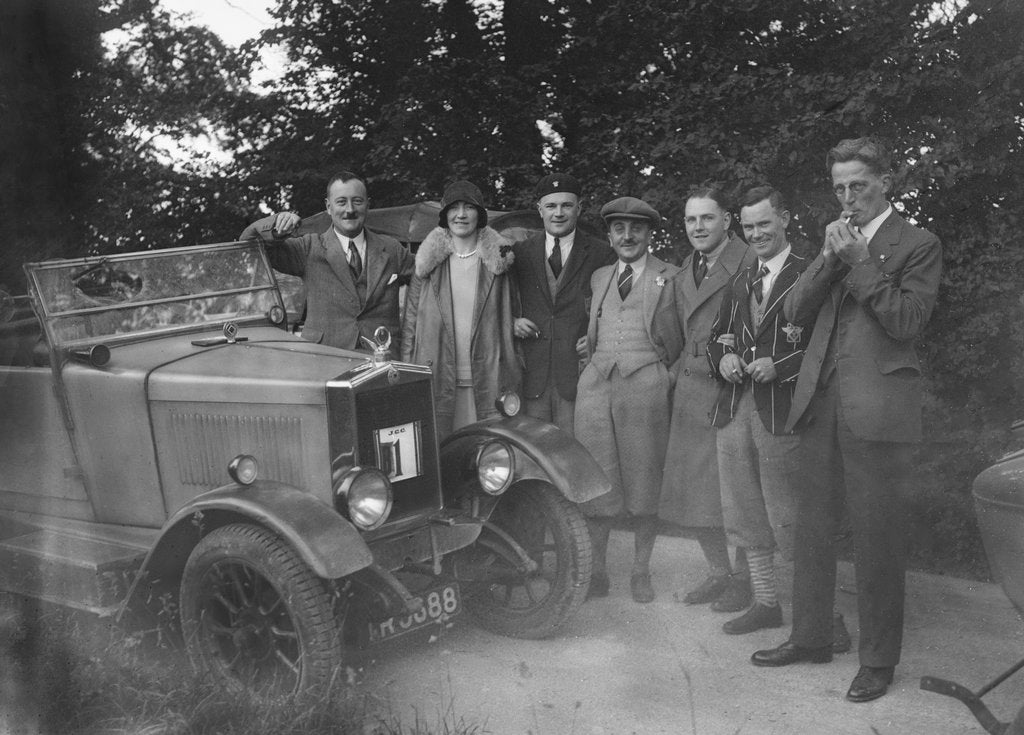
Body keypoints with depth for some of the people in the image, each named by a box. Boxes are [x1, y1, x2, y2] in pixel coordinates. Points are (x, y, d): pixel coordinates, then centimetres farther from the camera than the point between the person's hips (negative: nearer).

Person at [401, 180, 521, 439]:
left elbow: (508, 322, 8)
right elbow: (410, 321, 8)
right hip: (435, 378, 0)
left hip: (486, 381, 0)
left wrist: (511, 378, 1)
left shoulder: (497, 260, 7)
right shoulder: (429, 261, 7)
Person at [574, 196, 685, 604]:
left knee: (645, 483, 3)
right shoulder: (598, 278, 18)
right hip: (596, 384, 3)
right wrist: (590, 350, 9)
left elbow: (689, 339, 5)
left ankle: (641, 571, 16)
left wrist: (670, 378, -3)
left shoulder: (670, 279, 6)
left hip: (646, 387, -3)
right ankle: (597, 570, 13)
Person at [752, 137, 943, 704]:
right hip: (821, 402, 6)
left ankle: (878, 660, 11)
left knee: (876, 538, 0)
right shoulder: (836, 242, 17)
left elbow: (907, 321, -12)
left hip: (877, 407, -6)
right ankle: (809, 636, 24)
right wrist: (830, 259, -6)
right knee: (812, 529, 11)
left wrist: (858, 260, -13)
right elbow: (794, 313, 7)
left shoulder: (918, 245, 1)